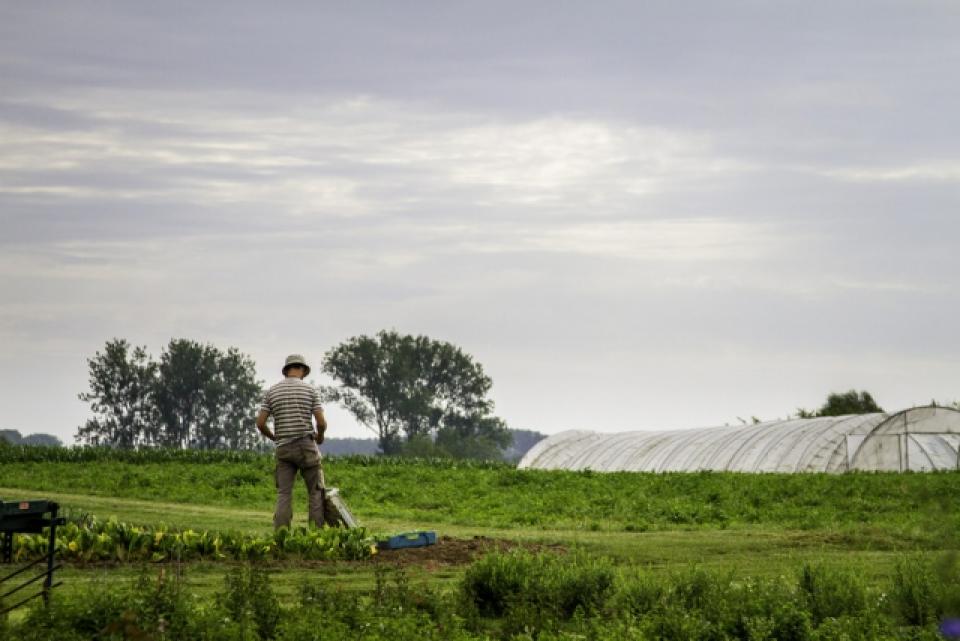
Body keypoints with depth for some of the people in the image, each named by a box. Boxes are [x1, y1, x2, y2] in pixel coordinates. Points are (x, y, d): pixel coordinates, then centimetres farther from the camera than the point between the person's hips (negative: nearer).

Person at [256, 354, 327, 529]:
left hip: (283, 448, 2)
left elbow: (260, 423, 1)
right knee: (315, 491, 8)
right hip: (306, 447, -2)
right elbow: (321, 422, -8)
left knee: (284, 494, 1)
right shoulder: (309, 390, -2)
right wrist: (320, 436, 15)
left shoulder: (272, 392, 5)